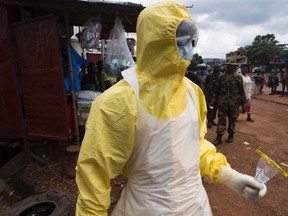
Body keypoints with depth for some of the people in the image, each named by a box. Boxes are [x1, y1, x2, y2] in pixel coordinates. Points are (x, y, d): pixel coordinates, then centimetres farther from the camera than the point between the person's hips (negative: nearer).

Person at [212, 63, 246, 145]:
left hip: (234, 102, -1)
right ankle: (219, 138, 5)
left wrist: (243, 103, -1)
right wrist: (214, 99, 5)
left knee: (232, 120, 10)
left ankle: (231, 135, 28)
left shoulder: (238, 77, -1)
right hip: (222, 101, 2)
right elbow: (217, 89, 10)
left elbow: (241, 90, 0)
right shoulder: (222, 76, 6)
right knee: (221, 119, 1)